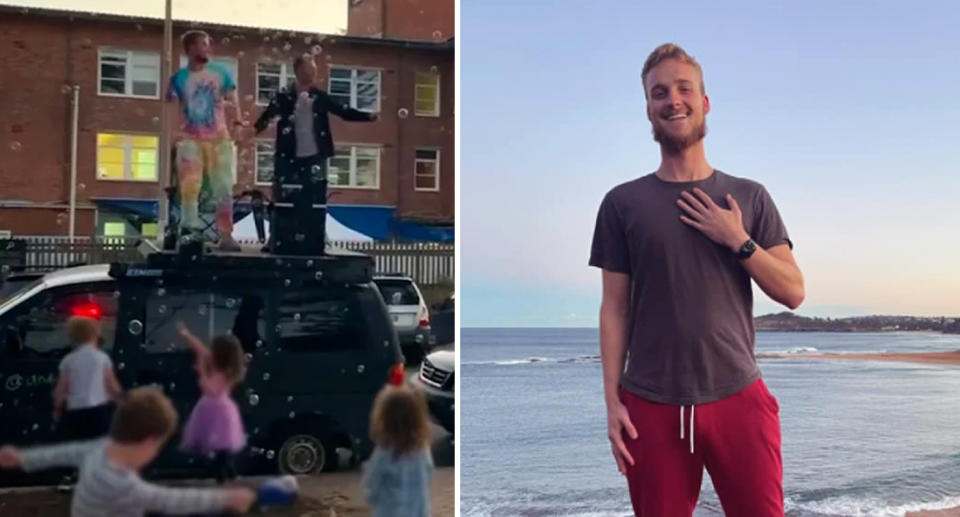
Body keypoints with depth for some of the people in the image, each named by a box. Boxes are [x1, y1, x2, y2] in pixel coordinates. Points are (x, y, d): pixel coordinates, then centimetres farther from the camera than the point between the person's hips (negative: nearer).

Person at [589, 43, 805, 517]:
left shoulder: (749, 197, 7)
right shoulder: (623, 203, 3)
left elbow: (793, 292, 5)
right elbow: (615, 308, 2)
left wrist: (738, 240, -8)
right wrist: (612, 400, -3)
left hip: (740, 398, 1)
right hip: (652, 405, -1)